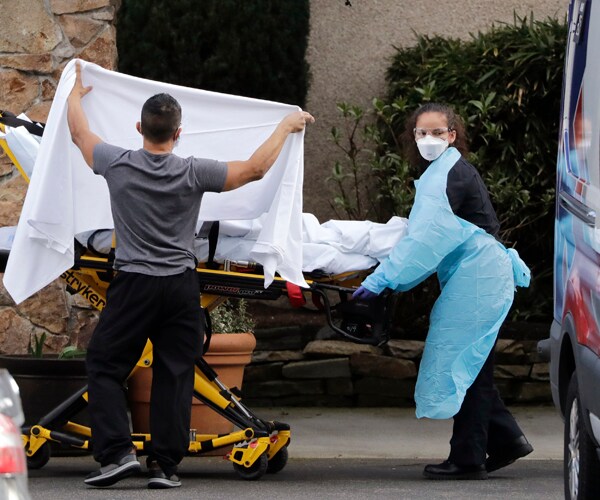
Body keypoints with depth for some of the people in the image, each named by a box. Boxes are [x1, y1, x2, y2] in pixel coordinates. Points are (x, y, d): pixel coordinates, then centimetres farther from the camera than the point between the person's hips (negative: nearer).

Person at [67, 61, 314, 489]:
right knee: (175, 376, 6)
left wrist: (75, 93, 33)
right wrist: (285, 127, 15)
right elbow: (255, 168, 1)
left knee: (105, 366, 7)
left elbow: (80, 133, 14)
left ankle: (118, 451, -6)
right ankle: (165, 465, 5)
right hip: (180, 286, 1)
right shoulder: (192, 174, -7)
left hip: (133, 285, -1)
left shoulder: (118, 165, -6)